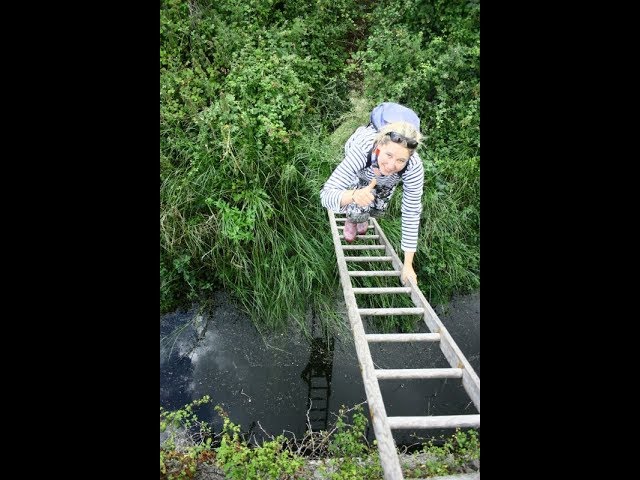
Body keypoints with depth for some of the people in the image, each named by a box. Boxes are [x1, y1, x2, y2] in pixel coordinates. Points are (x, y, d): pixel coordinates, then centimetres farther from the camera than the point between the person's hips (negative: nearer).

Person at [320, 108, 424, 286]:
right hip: (360, 172, -2)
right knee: (358, 211, -19)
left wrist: (408, 265, -33)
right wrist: (354, 195, -72)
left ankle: (363, 217, 40)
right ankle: (352, 219, 19)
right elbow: (326, 194, -49)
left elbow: (412, 213, -34)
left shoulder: (414, 167, -43)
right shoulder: (362, 151, -47)